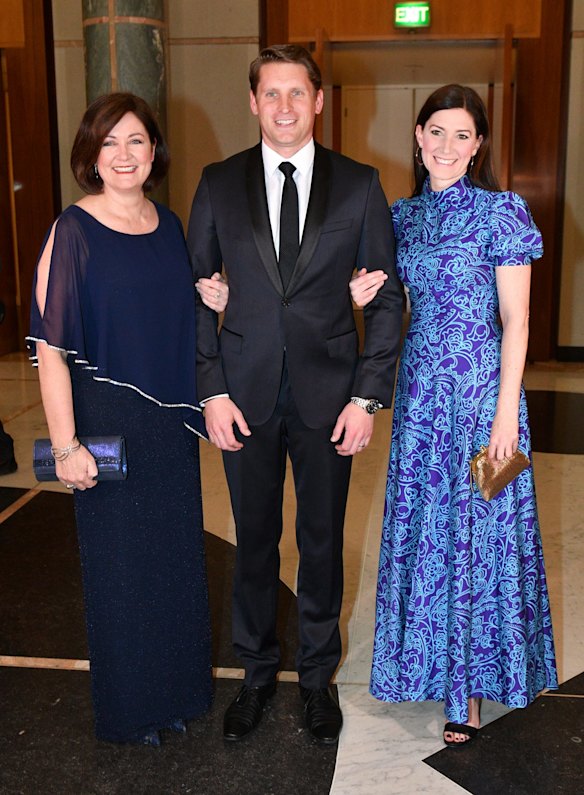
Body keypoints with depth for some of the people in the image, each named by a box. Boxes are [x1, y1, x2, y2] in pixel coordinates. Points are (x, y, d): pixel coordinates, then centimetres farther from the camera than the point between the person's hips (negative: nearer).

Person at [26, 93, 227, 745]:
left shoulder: (168, 226, 6)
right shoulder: (73, 231, -11)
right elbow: (50, 344, -16)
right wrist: (66, 444, -19)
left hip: (169, 422, 6)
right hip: (108, 420, -5)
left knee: (175, 552, 15)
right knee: (119, 560, 8)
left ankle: (175, 689, 37)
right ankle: (128, 708, 29)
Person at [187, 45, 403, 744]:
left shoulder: (359, 185, 0)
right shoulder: (219, 184, 2)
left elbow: (386, 296, 1)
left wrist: (368, 396, -6)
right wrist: (211, 390, -5)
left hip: (328, 395, 0)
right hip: (245, 394, 1)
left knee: (322, 541, 11)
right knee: (254, 541, 12)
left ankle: (317, 676, 32)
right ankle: (257, 673, 33)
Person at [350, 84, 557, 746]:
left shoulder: (499, 211, -7)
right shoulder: (404, 214, 9)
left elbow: (515, 319, -9)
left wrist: (506, 412, -14)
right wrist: (367, 297, -4)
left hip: (480, 387, -5)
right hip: (420, 386, 5)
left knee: (476, 525, 2)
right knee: (421, 522, 13)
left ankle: (472, 684, 19)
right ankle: (430, 660, 32)